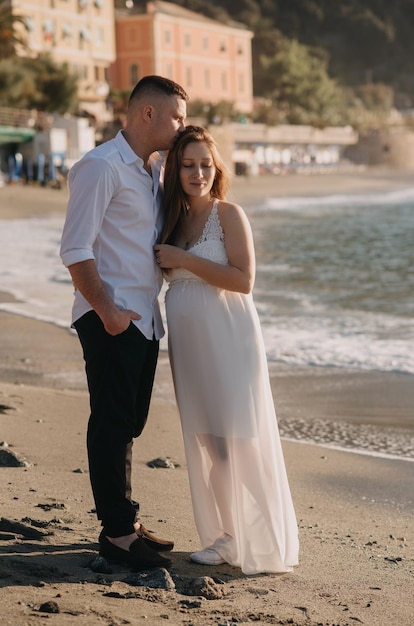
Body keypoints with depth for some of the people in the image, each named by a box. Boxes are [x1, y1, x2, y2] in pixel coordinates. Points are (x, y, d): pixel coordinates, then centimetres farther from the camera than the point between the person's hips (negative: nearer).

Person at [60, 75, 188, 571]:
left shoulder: (155, 169, 15)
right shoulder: (101, 167, -12)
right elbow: (75, 249, -17)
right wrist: (106, 309, -19)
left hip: (145, 317, 8)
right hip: (110, 318, -8)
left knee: (130, 422, 14)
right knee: (112, 423, -3)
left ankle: (125, 523, 23)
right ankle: (116, 531, 4)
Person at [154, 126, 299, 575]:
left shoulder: (229, 214, -5)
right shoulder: (174, 218, 13)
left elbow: (244, 280, -15)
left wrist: (184, 259, -15)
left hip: (228, 338, -6)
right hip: (188, 341, 6)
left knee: (238, 439, -5)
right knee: (204, 441, 8)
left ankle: (262, 544, 4)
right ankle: (224, 538, 18)